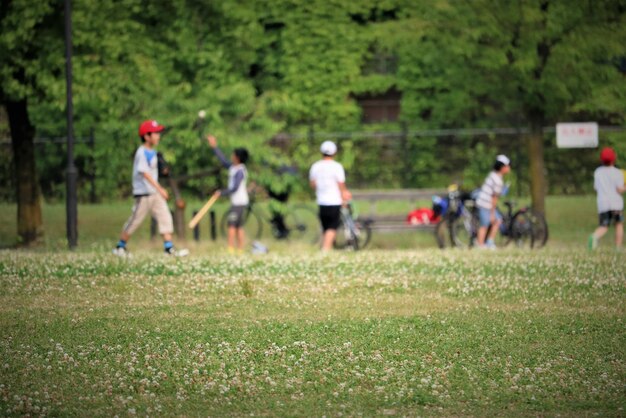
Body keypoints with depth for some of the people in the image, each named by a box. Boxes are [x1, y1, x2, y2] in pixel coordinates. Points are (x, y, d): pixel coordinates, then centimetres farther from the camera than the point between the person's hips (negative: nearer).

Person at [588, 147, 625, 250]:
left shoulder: (598, 171, 9)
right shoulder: (617, 173, -5)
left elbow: (596, 187, 17)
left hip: (602, 203, 3)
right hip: (616, 203, -3)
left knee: (603, 226, 1)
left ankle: (594, 236, -32)